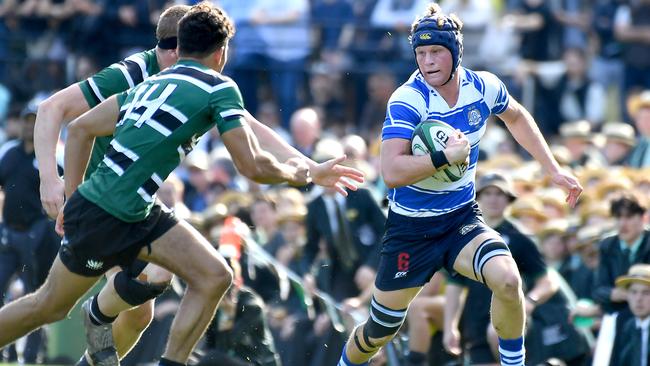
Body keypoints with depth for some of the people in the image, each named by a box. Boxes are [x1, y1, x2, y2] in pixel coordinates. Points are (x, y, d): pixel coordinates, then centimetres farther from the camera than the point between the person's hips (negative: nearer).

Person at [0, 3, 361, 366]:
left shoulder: (154, 83, 14)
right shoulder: (220, 88, -9)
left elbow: (80, 128, 16)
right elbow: (252, 166, -13)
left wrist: (74, 198, 20)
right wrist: (294, 173, 6)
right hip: (104, 219, -8)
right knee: (50, 306, 4)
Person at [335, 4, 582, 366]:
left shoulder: (484, 87, -8)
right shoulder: (407, 100, -22)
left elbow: (517, 118, 16)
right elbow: (392, 173, -33)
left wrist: (554, 170, 15)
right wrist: (446, 156, -40)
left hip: (462, 218, 3)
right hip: (411, 227, -3)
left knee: (507, 280, -27)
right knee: (380, 332, 7)